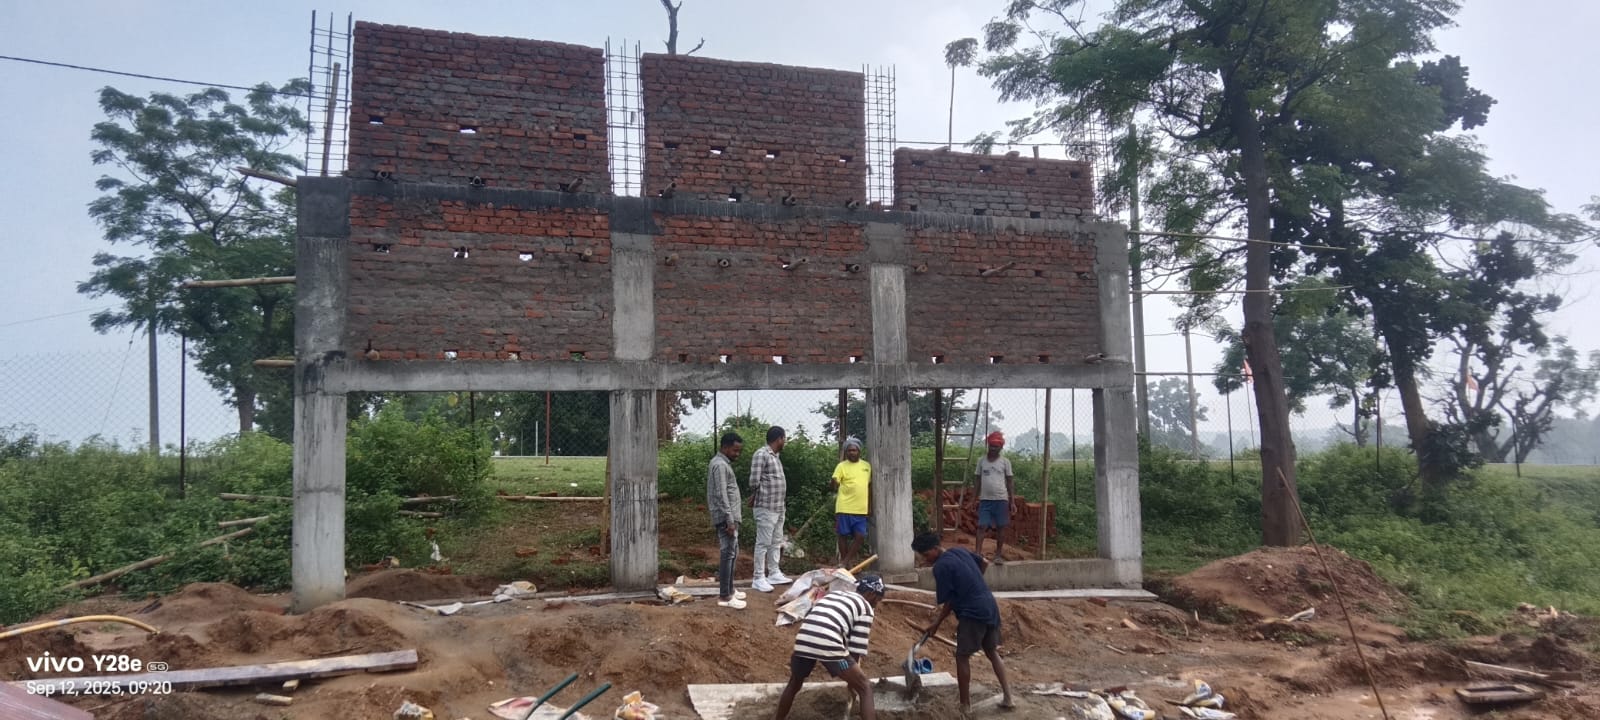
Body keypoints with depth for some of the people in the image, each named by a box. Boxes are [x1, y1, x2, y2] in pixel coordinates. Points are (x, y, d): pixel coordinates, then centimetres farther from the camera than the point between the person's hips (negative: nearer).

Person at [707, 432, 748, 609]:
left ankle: (728, 589, 25)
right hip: (726, 518, -10)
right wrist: (729, 520, -23)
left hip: (730, 517, 10)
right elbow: (721, 495, -22)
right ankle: (724, 596, -5)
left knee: (732, 553, 16)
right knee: (728, 554, -8)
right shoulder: (720, 464, -16)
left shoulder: (723, 463, 16)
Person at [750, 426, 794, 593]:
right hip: (766, 507, -9)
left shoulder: (775, 456, 15)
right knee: (763, 543, -5)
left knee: (776, 542, 14)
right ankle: (759, 579, -1)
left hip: (779, 507, 9)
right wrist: (756, 497, -1)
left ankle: (774, 574, 23)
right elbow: (754, 482, -18)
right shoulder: (761, 454, -14)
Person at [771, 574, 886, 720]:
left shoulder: (833, 594, 31)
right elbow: (857, 648, 7)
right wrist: (852, 682, 18)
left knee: (794, 684, 32)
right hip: (829, 646, -6)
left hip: (803, 642, 6)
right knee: (865, 688, 8)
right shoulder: (866, 607, 13)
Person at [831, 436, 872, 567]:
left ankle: (846, 562, 14)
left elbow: (869, 487, 16)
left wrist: (870, 507, 15)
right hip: (844, 508, -4)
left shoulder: (867, 465, 10)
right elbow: (834, 484, -11)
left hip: (861, 509, 4)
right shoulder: (841, 466, -3)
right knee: (844, 535, 4)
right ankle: (844, 562, 15)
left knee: (860, 536, 2)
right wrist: (833, 486, -35)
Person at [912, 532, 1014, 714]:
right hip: (990, 606, 9)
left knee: (962, 657, 2)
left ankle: (965, 705, 8)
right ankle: (1008, 698, 21)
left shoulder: (941, 567, -12)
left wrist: (936, 625, 3)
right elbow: (985, 563, 24)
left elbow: (948, 602, -8)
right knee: (992, 652, 20)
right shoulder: (960, 551, 11)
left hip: (972, 613, -9)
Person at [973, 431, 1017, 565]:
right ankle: (977, 553, -5)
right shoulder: (981, 460, 5)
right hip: (985, 499, 1)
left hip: (1001, 499, -1)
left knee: (1001, 527, 4)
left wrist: (1012, 501, 1)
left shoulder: (1005, 461, 1)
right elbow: (977, 479, 10)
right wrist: (976, 498, 6)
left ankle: (998, 554, 13)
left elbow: (1010, 481, 4)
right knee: (982, 526, -4)